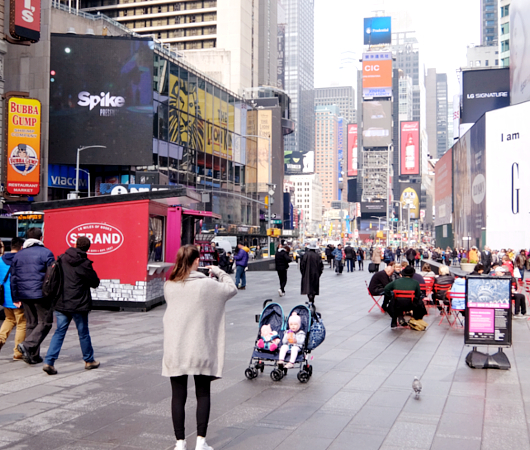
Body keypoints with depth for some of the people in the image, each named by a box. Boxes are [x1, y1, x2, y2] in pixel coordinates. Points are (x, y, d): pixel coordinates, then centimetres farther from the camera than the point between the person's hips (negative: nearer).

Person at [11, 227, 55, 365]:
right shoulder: (45, 253, -5)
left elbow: (13, 277, 13)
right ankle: (28, 345, -17)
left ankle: (33, 355, 12)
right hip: (41, 294, -6)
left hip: (24, 295, 6)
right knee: (45, 322, 2)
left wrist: (15, 297, 17)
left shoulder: (18, 255, 11)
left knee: (30, 323, 13)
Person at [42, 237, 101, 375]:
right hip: (78, 304, -4)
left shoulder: (62, 259, 1)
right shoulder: (84, 263, -13)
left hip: (60, 303, 4)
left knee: (59, 332, 8)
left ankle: (49, 361, -4)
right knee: (83, 333, 10)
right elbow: (95, 282, -5)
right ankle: (89, 361, 24)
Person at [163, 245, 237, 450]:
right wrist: (219, 272, 18)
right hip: (200, 349, -2)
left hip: (175, 350, 2)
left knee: (178, 395, 9)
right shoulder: (207, 285, -10)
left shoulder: (169, 286, -2)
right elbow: (231, 289, 4)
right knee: (203, 394, 12)